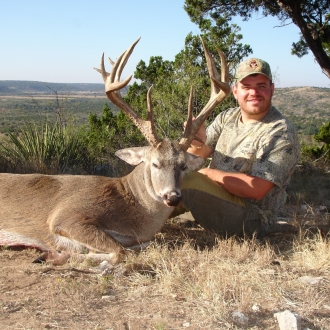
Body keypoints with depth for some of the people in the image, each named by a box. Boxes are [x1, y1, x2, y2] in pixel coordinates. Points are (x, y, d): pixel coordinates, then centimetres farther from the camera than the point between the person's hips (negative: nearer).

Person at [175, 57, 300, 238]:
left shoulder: (281, 133, -17)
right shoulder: (227, 117, 6)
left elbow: (257, 189, -25)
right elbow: (197, 155, 1)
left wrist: (208, 173, -19)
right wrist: (198, 142, -23)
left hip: (250, 219, -7)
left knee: (181, 180, -26)